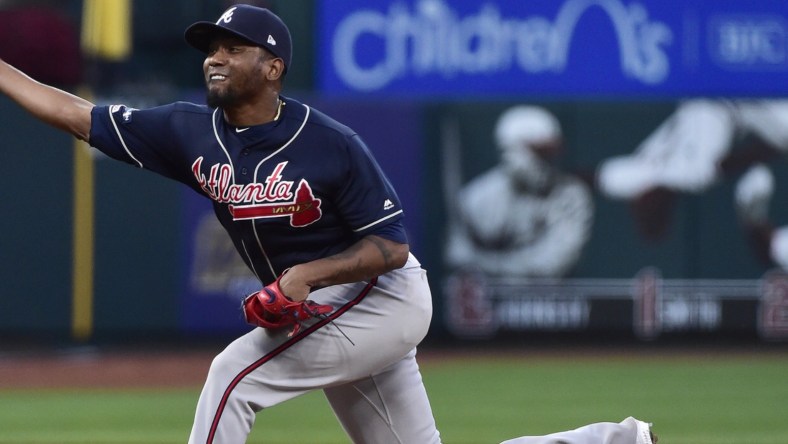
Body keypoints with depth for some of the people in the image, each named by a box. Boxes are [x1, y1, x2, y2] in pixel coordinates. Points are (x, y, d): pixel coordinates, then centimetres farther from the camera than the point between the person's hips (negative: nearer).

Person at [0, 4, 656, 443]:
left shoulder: (331, 145, -20)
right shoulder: (191, 133, -4)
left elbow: (392, 247, -17)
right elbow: (73, 113, -4)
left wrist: (307, 275, -30)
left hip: (382, 300, -7)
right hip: (320, 317, 7)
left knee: (236, 371, -21)